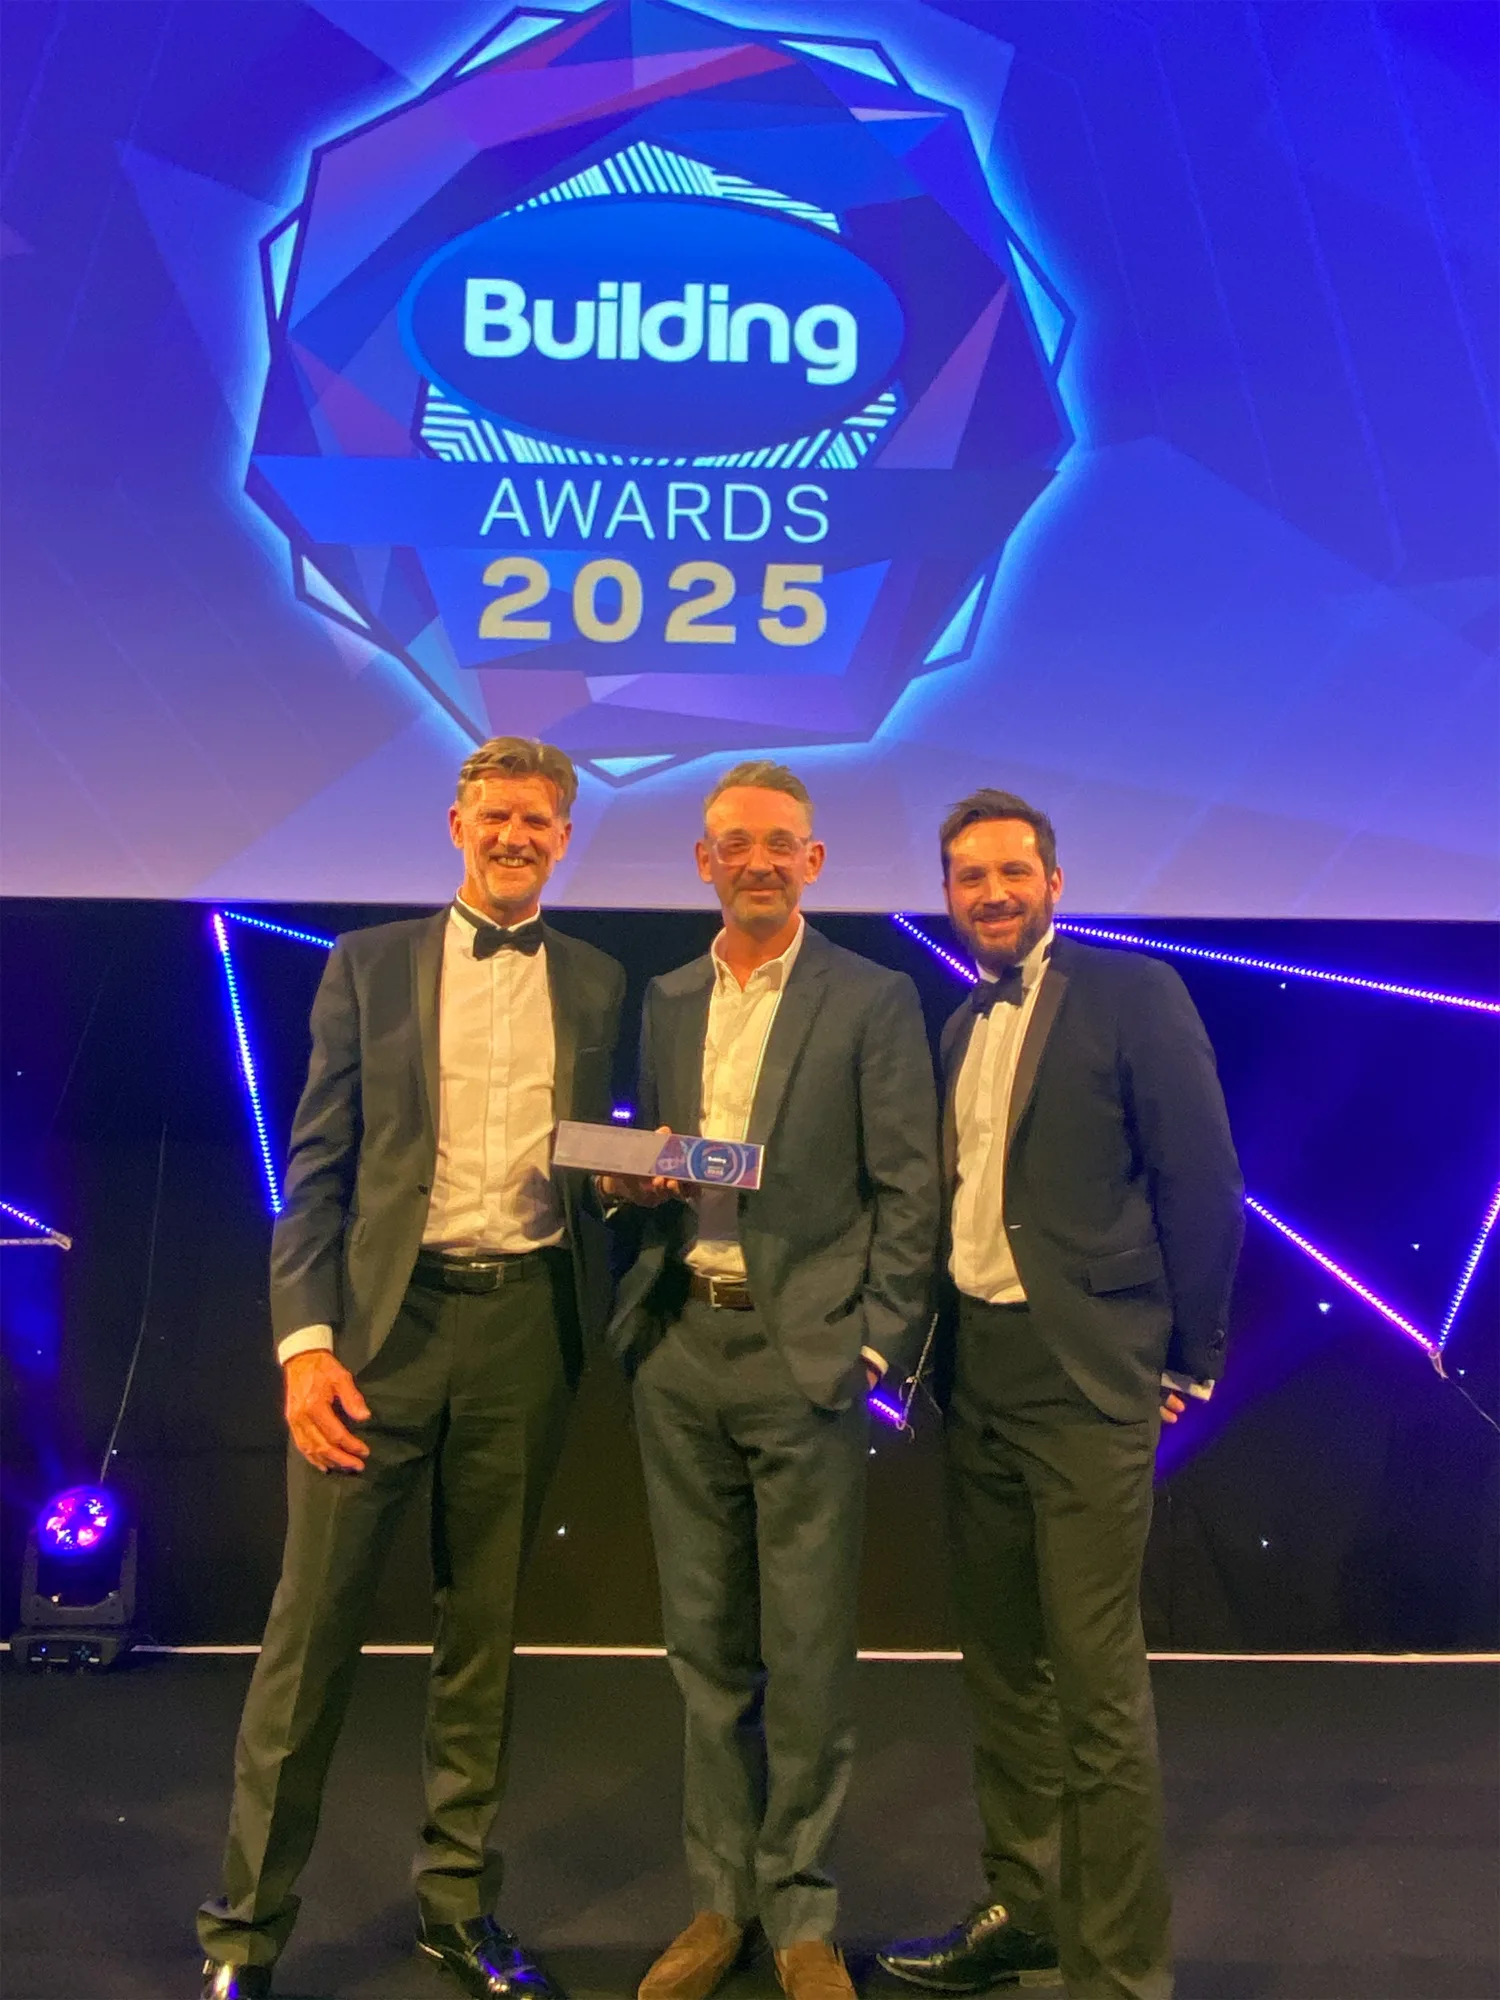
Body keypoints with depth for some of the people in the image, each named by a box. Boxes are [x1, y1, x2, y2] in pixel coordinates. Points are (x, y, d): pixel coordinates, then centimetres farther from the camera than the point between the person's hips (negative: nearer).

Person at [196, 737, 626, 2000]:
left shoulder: (598, 985, 11)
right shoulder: (369, 965, 6)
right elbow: (317, 1166, 0)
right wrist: (304, 1337, -10)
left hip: (526, 1322, 2)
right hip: (381, 1317, -2)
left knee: (486, 1625, 12)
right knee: (316, 1621, 1)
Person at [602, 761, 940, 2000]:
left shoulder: (872, 1001, -1)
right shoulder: (665, 1002, 13)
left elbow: (908, 1192, -4)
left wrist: (878, 1344, -10)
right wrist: (638, 1184, -5)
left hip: (805, 1352, -4)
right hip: (680, 1348, 4)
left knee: (807, 1653, 4)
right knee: (706, 1643, 13)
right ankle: (722, 1897, 27)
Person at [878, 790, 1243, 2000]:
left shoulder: (1133, 995, -5)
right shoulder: (957, 1031, 14)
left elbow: (1202, 1185, -7)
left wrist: (1189, 1358, -6)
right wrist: (931, 1350, 8)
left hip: (1085, 1376, -7)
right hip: (976, 1377, 7)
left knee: (1097, 1681, -3)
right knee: (1001, 1664, 15)